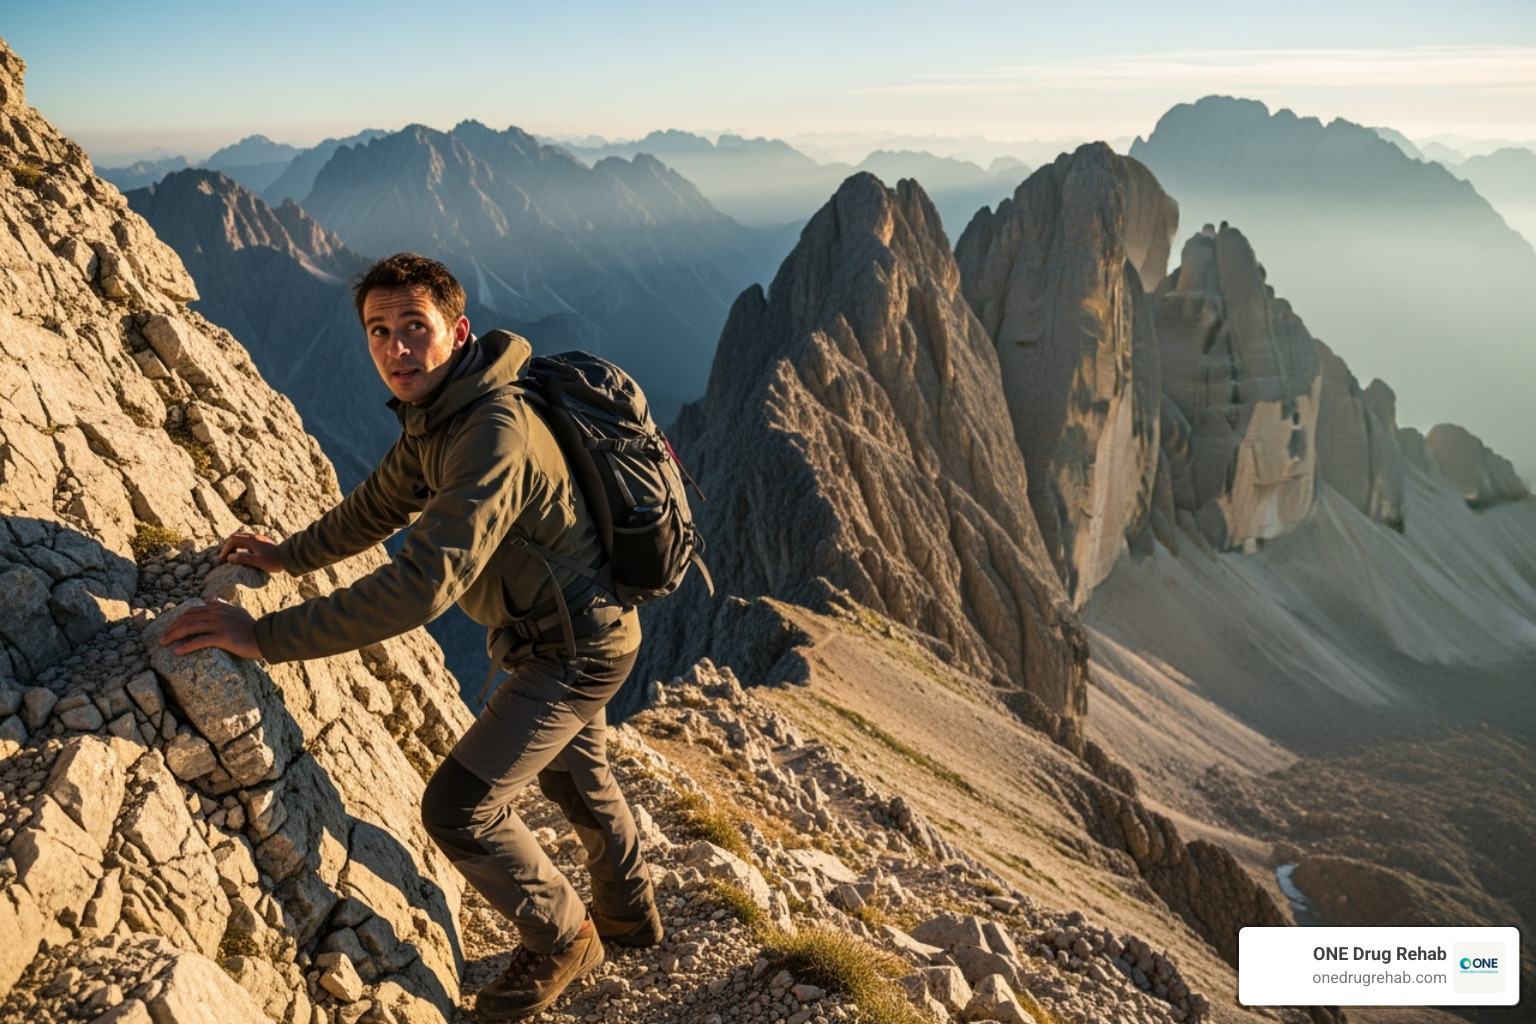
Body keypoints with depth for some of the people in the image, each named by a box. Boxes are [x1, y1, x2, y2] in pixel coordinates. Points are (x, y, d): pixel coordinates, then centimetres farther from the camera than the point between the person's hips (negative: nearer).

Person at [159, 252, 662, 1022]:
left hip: (576, 647, -10)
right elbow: (381, 504, 17)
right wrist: (290, 555, 22)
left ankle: (560, 940, 19)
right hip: (575, 626, 10)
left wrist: (268, 636, -36)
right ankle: (630, 914, 52)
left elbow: (424, 584, -39)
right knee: (572, 773, 28)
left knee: (459, 807, -6)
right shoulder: (436, 417, 0)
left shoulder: (495, 431, -32)